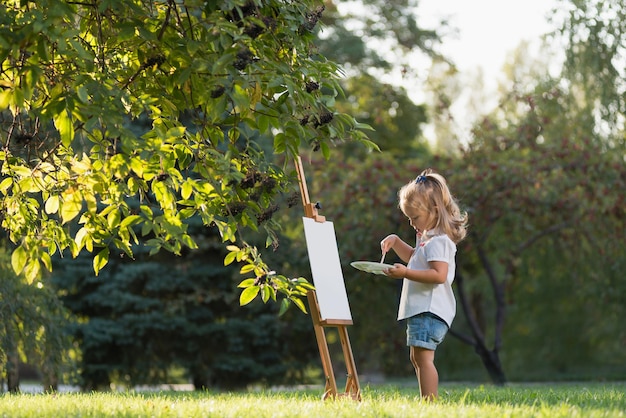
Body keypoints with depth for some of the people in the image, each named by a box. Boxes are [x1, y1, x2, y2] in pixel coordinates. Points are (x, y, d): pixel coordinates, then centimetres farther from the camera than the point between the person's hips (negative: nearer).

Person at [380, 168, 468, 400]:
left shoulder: (438, 241, -15)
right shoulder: (427, 238, 19)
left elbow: (439, 275, -26)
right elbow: (414, 258, 38)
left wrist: (406, 273, -29)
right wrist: (395, 241, 23)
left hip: (430, 310, -12)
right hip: (421, 309, 12)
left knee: (423, 355, -18)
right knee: (417, 358, 17)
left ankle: (430, 402, -23)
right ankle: (427, 402, 21)